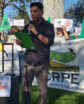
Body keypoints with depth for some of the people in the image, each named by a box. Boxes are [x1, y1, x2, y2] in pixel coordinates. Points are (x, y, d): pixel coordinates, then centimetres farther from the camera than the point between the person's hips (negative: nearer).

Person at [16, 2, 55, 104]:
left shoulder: (48, 26, 1)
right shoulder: (28, 26, 11)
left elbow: (50, 42, -11)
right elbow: (22, 41, 15)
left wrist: (37, 33, -19)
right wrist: (19, 41, -8)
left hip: (42, 64, -3)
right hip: (28, 62, 3)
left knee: (43, 90, 1)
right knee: (25, 88, 4)